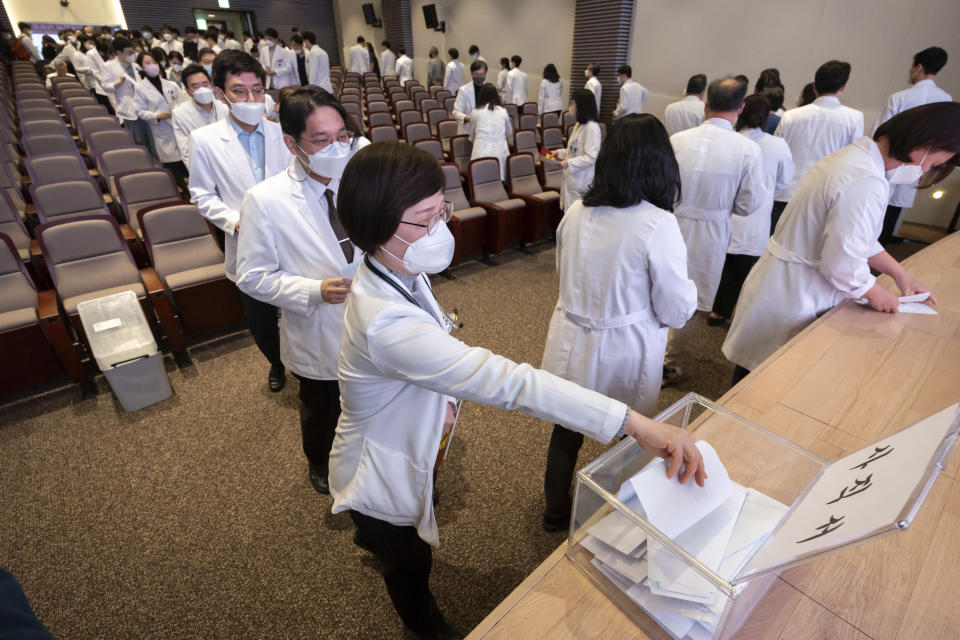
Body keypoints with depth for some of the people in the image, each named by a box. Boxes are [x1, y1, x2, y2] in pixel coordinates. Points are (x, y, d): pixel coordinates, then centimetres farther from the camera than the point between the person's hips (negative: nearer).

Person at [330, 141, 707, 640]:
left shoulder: (395, 272, -15)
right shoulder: (387, 324, -45)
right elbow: (508, 382, -51)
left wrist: (440, 401, 4)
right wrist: (635, 423, -50)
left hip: (406, 449, 7)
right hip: (383, 481, -7)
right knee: (410, 571, 26)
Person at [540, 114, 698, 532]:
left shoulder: (576, 213, -7)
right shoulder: (658, 224, -21)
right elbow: (676, 311, -13)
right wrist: (688, 288, 6)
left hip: (571, 348, 4)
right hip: (624, 355, -4)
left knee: (567, 429, 22)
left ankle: (555, 512, 45)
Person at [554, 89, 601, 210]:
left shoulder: (591, 127, -17)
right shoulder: (578, 125, 12)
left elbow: (592, 157, -22)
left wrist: (569, 163, -24)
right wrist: (560, 153, 9)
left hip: (583, 183, -9)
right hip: (572, 179, 9)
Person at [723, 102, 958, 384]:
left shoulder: (853, 155, 9)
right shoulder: (866, 183, -24)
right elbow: (841, 263, -22)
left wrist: (899, 273, 17)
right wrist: (874, 293, -3)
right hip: (792, 298, -10)